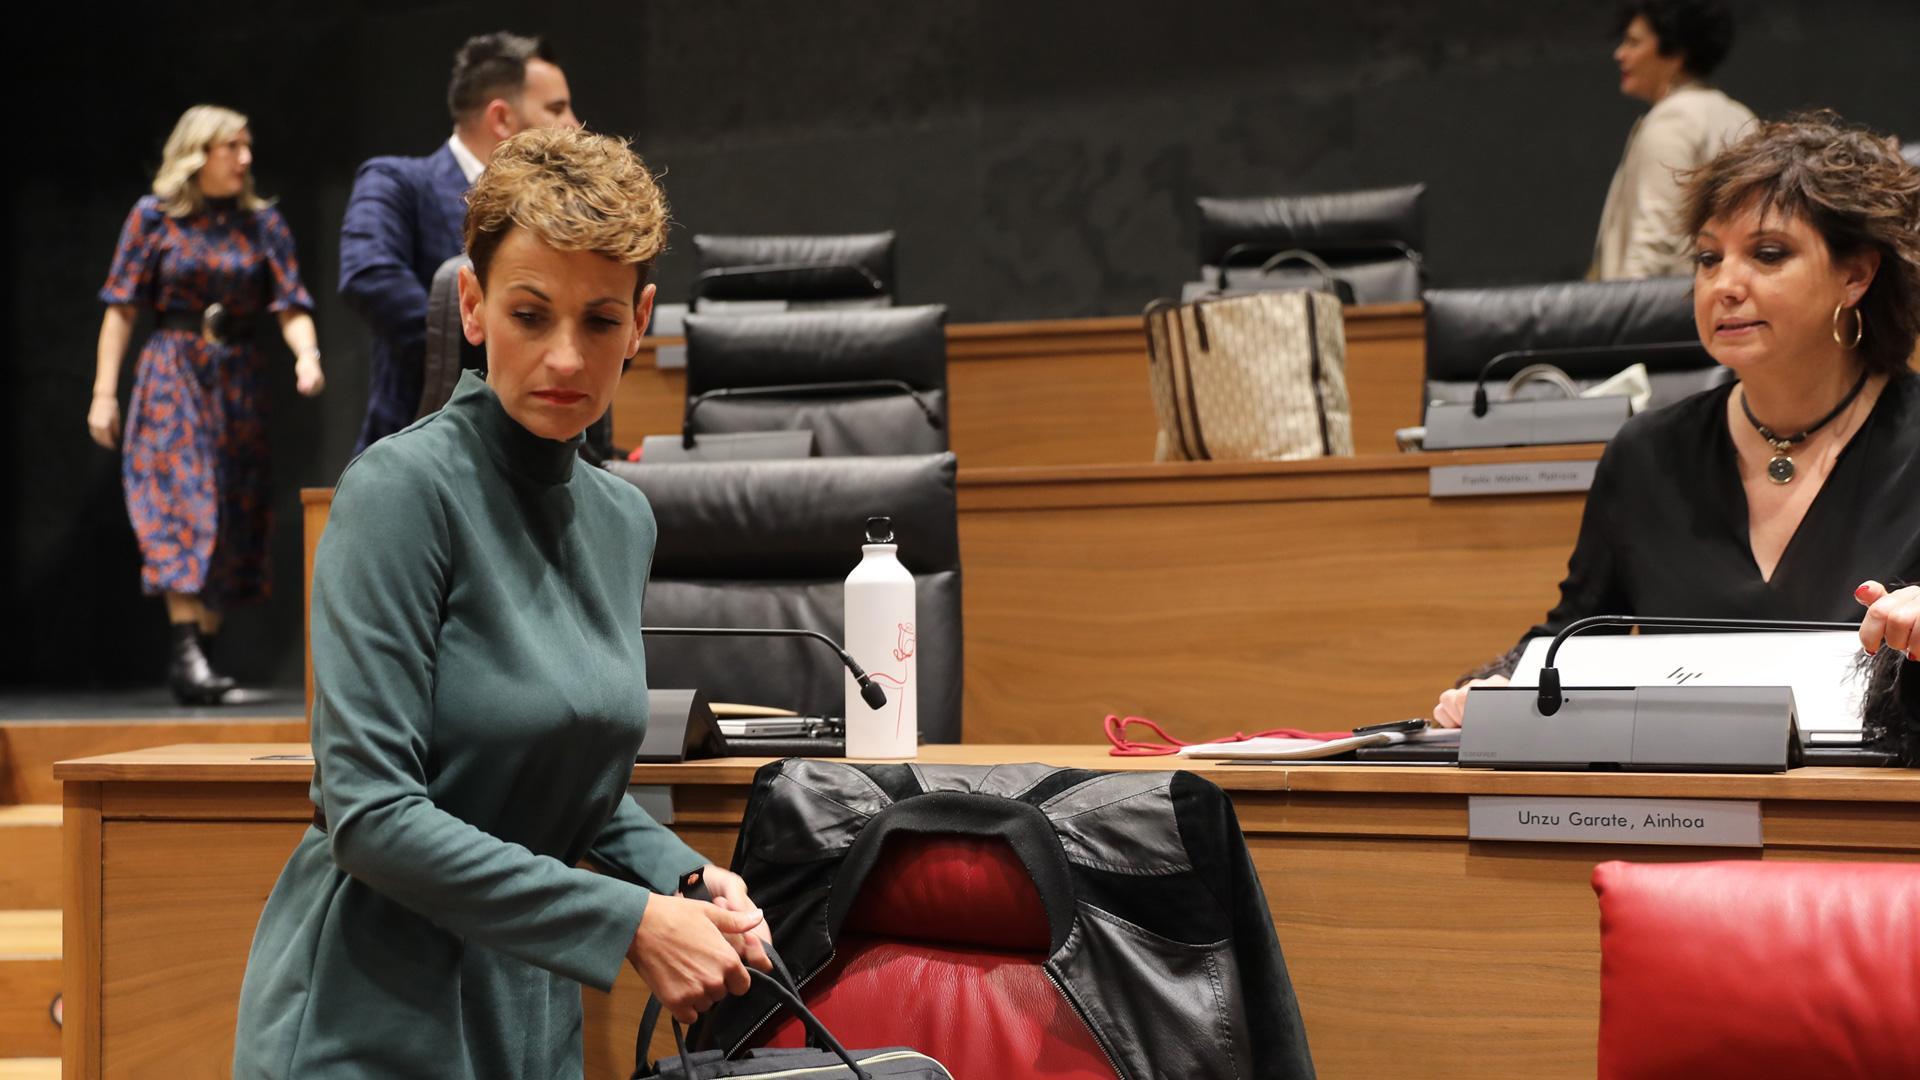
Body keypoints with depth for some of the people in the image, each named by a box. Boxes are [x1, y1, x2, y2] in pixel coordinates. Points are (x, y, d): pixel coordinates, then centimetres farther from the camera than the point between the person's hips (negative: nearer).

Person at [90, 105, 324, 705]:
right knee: (183, 504, -15)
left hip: (238, 383, 3)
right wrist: (104, 393, -4)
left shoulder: (262, 223, 8)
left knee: (234, 517, 2)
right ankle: (186, 653, -21)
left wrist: (306, 355, -21)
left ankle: (202, 650, 9)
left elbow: (291, 305, 0)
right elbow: (122, 309, 2)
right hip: (173, 379, -3)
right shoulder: (154, 217, 2)